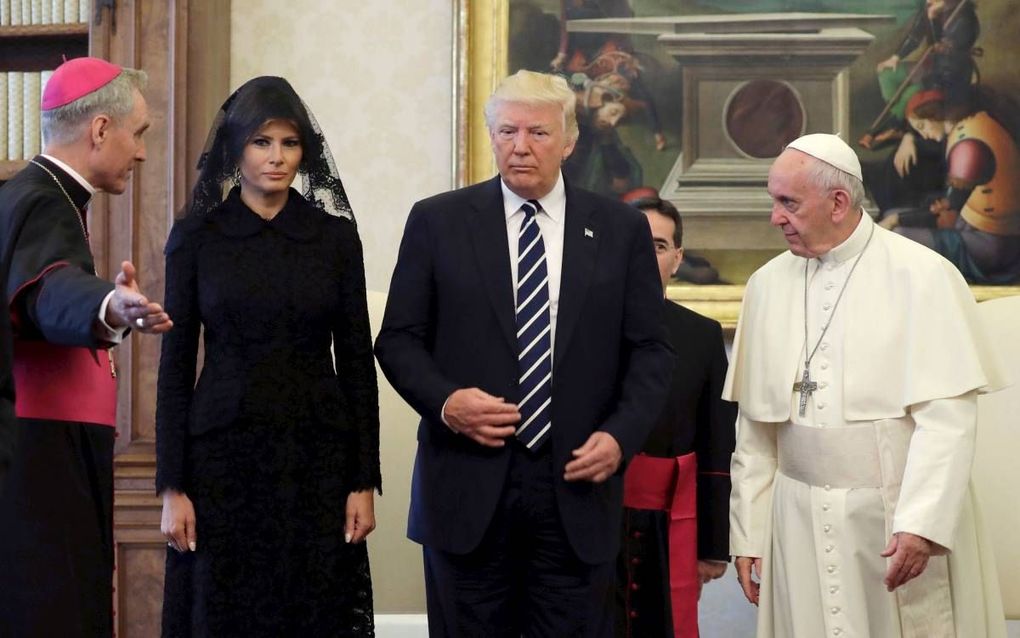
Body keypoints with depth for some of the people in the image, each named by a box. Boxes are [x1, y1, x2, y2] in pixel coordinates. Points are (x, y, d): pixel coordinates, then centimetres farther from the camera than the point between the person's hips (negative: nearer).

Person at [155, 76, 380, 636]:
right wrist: (171, 487, -5)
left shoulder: (336, 237, 4)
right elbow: (175, 364, 1)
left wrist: (363, 482, -1)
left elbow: (356, 363, 4)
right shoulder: (196, 237, 1)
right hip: (225, 457, -1)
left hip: (317, 458, 1)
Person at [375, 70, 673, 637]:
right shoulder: (437, 222, 5)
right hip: (468, 484, 0)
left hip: (577, 485, 1)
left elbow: (650, 350, 8)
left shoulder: (622, 230, 7)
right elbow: (399, 339, 6)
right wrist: (445, 400, -12)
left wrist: (622, 434, -7)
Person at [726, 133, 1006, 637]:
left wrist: (921, 522, -20)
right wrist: (747, 534, 7)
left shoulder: (923, 276, -6)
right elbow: (754, 426, 9)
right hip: (800, 523, 4)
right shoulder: (768, 284, 7)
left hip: (899, 519, -3)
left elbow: (945, 415, -11)